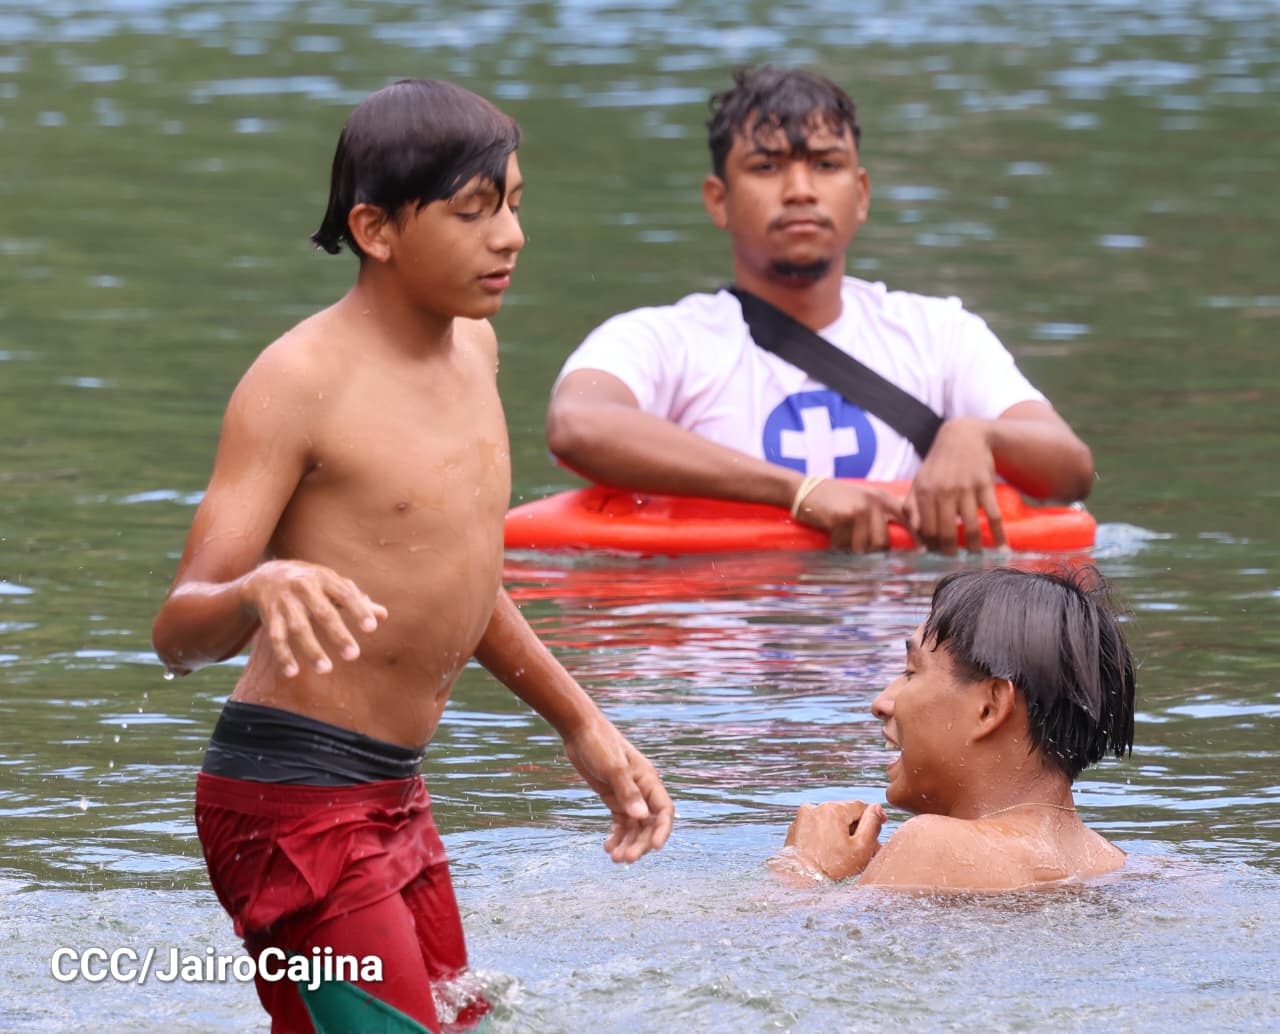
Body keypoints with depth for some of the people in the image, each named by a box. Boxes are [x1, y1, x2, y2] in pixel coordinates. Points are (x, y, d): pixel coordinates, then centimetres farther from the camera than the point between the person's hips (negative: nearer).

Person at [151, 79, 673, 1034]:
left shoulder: (473, 347, 11)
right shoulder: (301, 381, -15)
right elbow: (180, 633, -21)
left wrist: (582, 727, 29)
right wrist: (264, 588, -42)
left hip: (396, 800, 9)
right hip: (296, 800, -9)